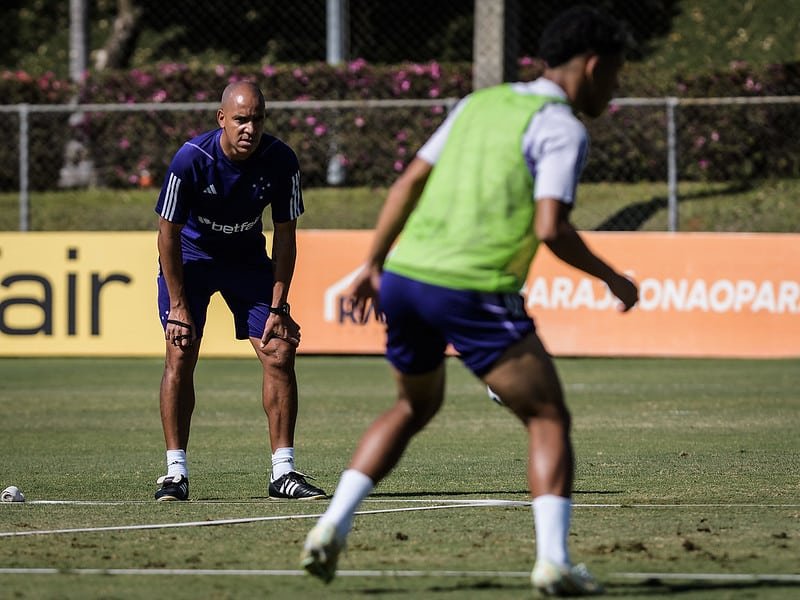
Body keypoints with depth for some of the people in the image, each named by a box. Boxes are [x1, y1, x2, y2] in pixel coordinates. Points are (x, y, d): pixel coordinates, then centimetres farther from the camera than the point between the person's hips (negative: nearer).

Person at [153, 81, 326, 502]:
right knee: (180, 356, -15)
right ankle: (175, 473, -9)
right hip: (190, 257, -2)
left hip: (248, 260, 3)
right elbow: (168, 233, -19)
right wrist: (178, 306, -19)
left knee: (280, 353, -8)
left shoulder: (280, 160, -21)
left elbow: (285, 235, -11)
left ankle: (284, 471, -1)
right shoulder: (191, 159, -28)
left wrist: (277, 308, -13)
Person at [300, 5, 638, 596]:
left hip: (404, 275, 7)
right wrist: (612, 278, -1)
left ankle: (332, 528, 16)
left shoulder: (480, 103, 18)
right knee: (549, 418, 6)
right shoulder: (562, 129, -3)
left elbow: (409, 182, 16)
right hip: (475, 292, -7)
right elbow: (550, 229, -15)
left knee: (415, 406, 28)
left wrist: (373, 266, 21)